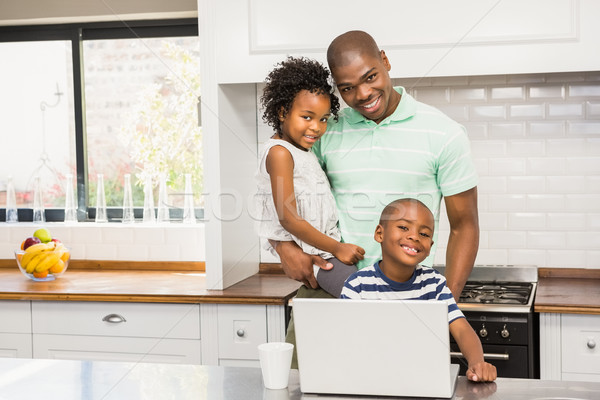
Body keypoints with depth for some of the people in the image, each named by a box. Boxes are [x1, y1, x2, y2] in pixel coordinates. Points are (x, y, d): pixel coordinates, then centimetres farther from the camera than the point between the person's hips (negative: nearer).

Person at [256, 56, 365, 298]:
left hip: (327, 247, 10)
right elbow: (289, 218, -19)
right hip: (312, 254, -10)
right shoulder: (280, 153, -15)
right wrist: (336, 248, -15)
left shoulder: (302, 151, 14)